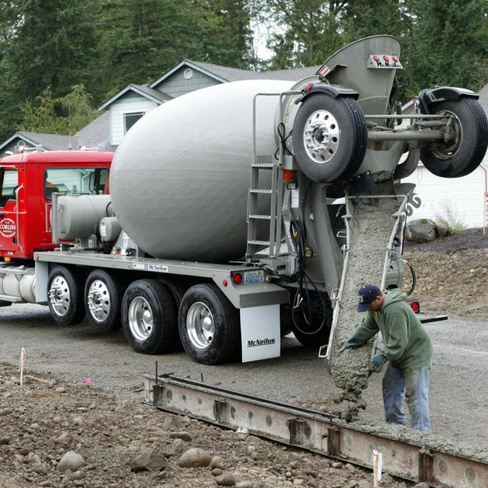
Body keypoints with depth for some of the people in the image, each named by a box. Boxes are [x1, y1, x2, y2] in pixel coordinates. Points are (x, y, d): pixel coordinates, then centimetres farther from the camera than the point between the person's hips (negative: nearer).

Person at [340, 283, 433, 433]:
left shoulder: (395, 310, -32)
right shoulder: (376, 307, 0)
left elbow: (398, 343, -31)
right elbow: (366, 328, 16)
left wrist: (383, 356, -20)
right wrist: (351, 342, 15)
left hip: (416, 356, -10)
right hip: (398, 356, 10)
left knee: (416, 396, -10)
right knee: (390, 388, 16)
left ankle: (421, 431, -8)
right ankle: (395, 424, 27)